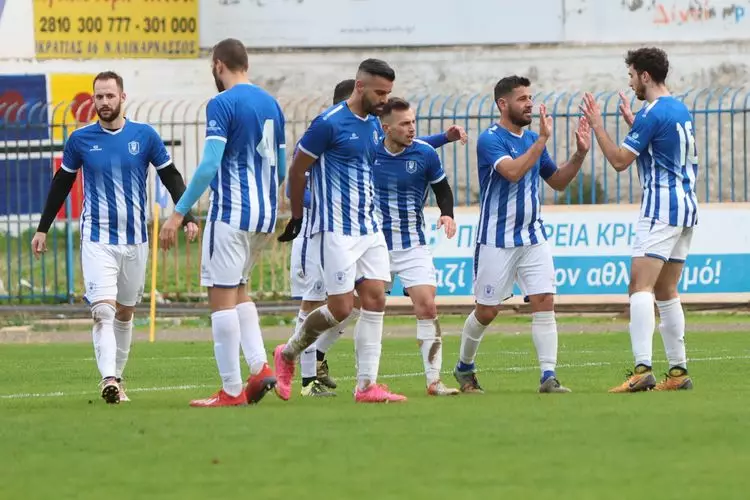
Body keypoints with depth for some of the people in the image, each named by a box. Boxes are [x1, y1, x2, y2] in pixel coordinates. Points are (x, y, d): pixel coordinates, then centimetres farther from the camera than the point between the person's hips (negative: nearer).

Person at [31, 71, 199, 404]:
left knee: (125, 312, 11)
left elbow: (171, 178, 5)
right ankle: (108, 379, -26)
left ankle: (116, 377, 23)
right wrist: (42, 229, 12)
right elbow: (61, 184, 11)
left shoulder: (145, 136, 0)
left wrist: (187, 217, -7)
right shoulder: (80, 140, 0)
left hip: (135, 239, 2)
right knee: (103, 311, -17)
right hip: (97, 240, -2)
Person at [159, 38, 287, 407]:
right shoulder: (270, 104, 12)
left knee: (222, 296, -3)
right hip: (265, 216, 8)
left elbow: (209, 165, -20)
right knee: (237, 290, 21)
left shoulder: (222, 104, -11)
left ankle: (231, 390, -4)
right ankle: (259, 367, 5)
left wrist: (179, 213, -17)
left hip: (231, 211, -8)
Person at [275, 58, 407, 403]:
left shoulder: (374, 124, 11)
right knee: (341, 308, -8)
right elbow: (297, 169, -6)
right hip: (335, 229, -8)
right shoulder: (329, 123, -14)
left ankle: (367, 386, 2)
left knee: (375, 301, -1)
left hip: (369, 228, 8)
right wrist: (296, 217, 2)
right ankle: (287, 354, 16)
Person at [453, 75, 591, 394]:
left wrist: (579, 153, 4)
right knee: (486, 312, 5)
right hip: (496, 242, -5)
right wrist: (542, 140, -28)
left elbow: (558, 181, 18)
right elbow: (513, 172, -29)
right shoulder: (490, 139, -12)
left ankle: (548, 377, -12)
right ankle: (464, 368, 28)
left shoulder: (532, 139, 10)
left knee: (544, 303, -9)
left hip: (533, 238, 5)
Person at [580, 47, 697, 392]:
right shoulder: (680, 110, 15)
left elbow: (619, 160, -11)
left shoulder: (653, 114, -13)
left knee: (640, 288, -15)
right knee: (666, 292, 14)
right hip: (685, 207, 10)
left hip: (661, 209, -10)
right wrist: (632, 122, 31)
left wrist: (597, 126, -2)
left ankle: (642, 370, -27)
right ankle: (678, 371, 13)